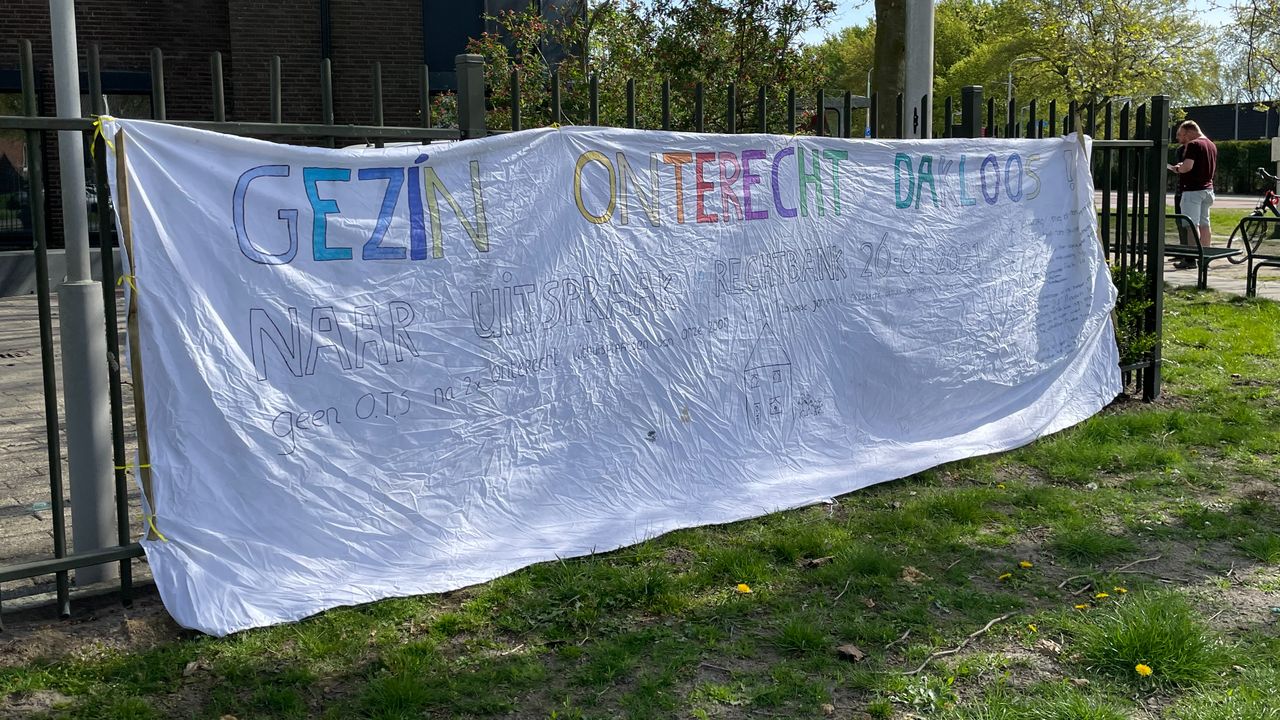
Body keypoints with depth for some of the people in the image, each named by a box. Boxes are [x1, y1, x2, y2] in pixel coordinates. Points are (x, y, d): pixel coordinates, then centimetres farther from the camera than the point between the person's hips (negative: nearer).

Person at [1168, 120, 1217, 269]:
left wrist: (1176, 168, -4)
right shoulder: (1211, 145, 16)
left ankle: (1191, 259, -11)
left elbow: (1187, 166, -25)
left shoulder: (1193, 145, -13)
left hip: (1193, 190, -9)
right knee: (1204, 224, 12)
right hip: (1207, 188, 9)